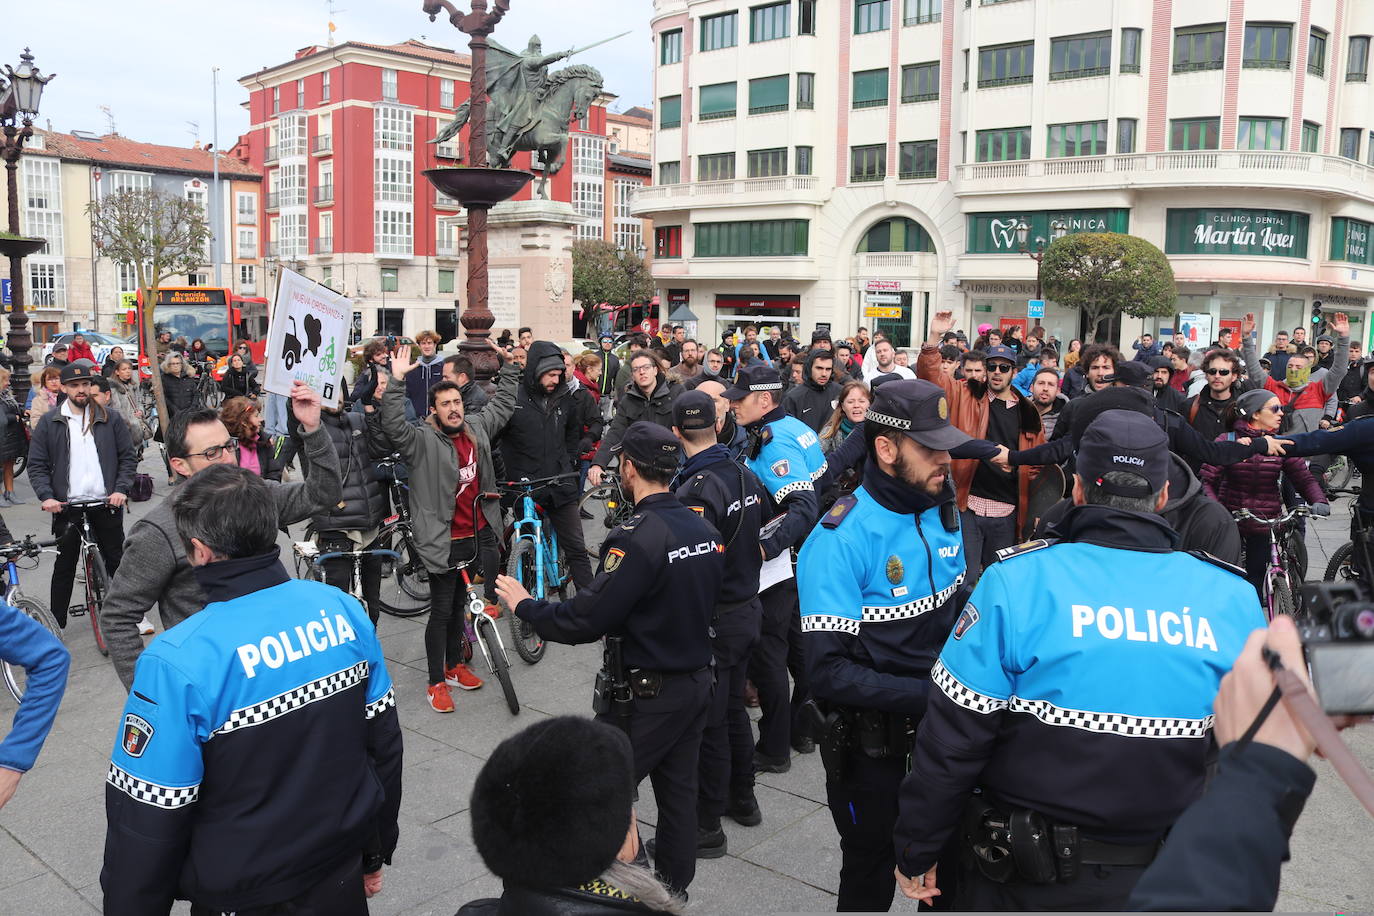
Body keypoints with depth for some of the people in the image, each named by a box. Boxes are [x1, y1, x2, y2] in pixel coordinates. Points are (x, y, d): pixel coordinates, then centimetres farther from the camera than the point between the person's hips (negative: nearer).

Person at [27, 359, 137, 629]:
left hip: (106, 503, 0)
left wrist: (121, 489, -9)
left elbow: (128, 457, 4)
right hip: (66, 505, 0)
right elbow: (37, 465, 1)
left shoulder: (110, 420, 4)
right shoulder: (49, 422, 2)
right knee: (64, 566, 7)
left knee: (116, 561, 10)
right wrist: (46, 496, -13)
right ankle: (56, 623, 15)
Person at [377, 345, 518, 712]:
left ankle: (454, 666, 38)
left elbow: (503, 404, 20)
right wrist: (397, 381, -38)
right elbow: (393, 426, -32)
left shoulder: (477, 428, 5)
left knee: (460, 604, 21)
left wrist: (509, 367, 20)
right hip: (445, 540, -6)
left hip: (480, 533, 6)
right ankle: (436, 683, 17)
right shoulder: (423, 441, -14)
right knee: (442, 611, 4)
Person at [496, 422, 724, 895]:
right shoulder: (705, 528, 0)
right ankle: (674, 888, 33)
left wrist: (524, 604, -8)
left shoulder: (637, 537, -24)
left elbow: (583, 620, -24)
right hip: (697, 680, 8)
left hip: (648, 693, -8)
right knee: (679, 791, 19)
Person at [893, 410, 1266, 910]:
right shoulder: (1233, 598, -9)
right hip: (1163, 878, 3)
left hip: (1022, 881, -3)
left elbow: (950, 742, -17)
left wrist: (915, 853, -5)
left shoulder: (1016, 581, -21)